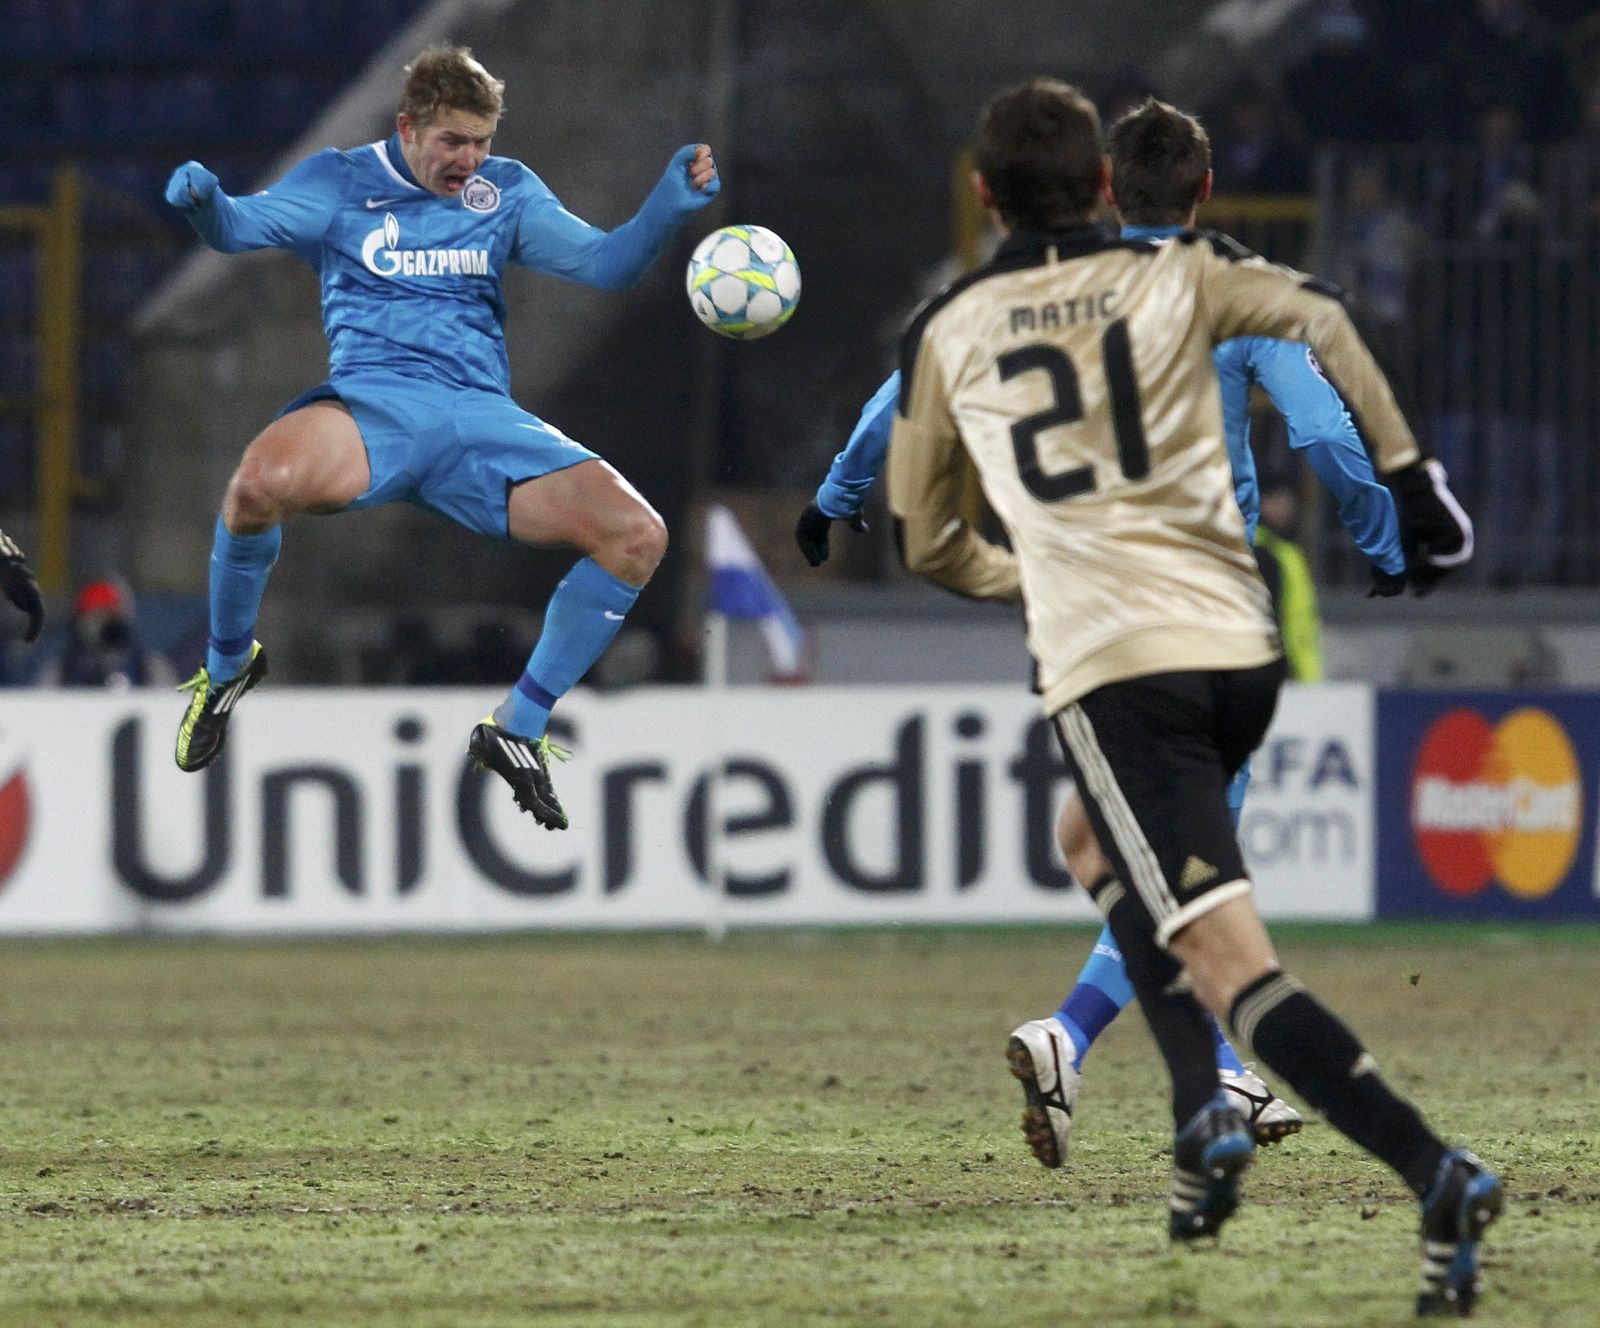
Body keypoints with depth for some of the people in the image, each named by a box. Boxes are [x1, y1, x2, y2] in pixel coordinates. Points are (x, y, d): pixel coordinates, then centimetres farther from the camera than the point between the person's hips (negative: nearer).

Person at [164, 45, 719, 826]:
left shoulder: (506, 192, 18)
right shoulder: (343, 183, 9)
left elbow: (605, 265, 13)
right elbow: (242, 226, -3)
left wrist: (669, 208, -6)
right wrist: (202, 201, -27)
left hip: (481, 415, 3)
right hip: (373, 402, -3)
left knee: (636, 535, -17)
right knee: (261, 482, -37)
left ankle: (519, 728, 1)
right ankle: (227, 666, -5)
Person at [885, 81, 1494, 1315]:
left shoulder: (944, 333, 13)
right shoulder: (1176, 274, 12)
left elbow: (927, 542, 24)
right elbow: (1320, 319, -8)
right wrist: (1405, 471, -3)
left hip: (1112, 664, -4)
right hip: (1242, 644, 4)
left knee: (1226, 959, -12)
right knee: (1115, 860, 31)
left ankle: (1435, 1171, -30)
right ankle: (1204, 1115, 15)